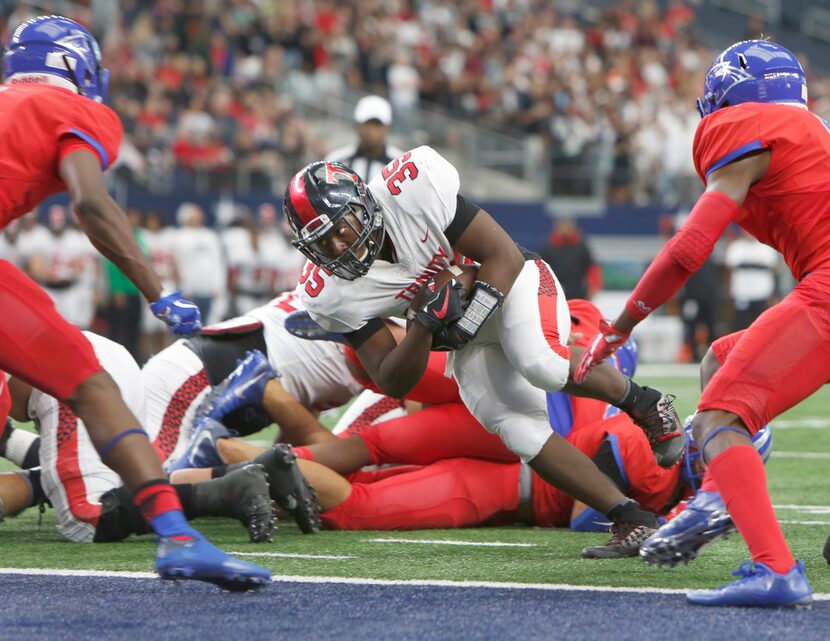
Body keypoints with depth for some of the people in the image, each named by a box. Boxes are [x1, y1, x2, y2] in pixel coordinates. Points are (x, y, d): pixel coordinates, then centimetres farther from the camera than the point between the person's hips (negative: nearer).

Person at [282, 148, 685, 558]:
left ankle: (639, 400, -6)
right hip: (468, 343, 4)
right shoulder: (331, 292, -19)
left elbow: (504, 256, -20)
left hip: (511, 285, -3)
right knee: (519, 430, -19)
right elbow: (393, 384, -15)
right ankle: (630, 517, -11)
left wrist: (468, 320, -31)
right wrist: (425, 326, -32)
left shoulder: (412, 188, -28)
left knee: (542, 365, -34)